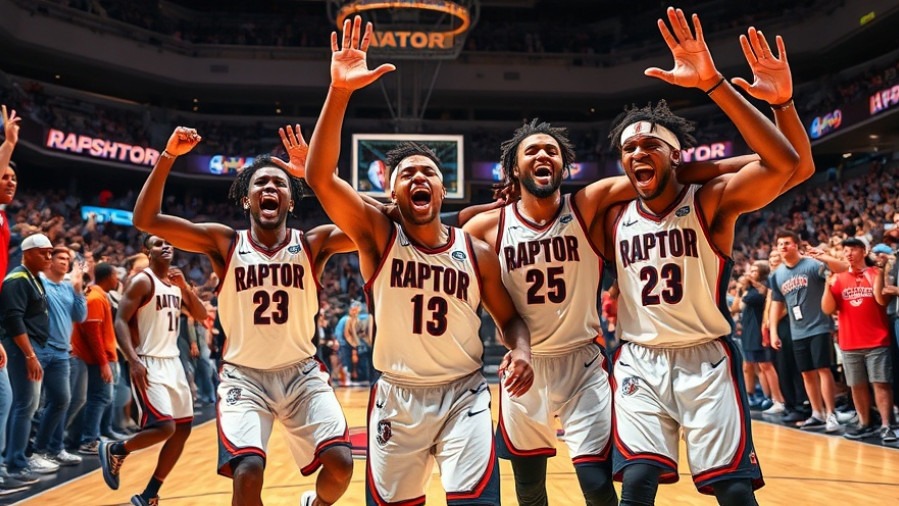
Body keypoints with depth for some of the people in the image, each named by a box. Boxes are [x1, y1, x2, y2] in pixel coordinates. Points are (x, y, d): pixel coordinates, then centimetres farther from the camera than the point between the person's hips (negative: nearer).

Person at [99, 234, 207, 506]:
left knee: (182, 429, 7)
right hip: (149, 363, -8)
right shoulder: (142, 281, -10)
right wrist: (133, 360, -25)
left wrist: (184, 286, -4)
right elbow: (120, 321, -15)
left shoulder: (177, 284, 12)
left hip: (173, 362, 8)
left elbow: (201, 315, 11)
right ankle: (114, 450, 12)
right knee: (164, 427, -18)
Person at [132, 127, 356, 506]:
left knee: (341, 464, -13)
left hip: (301, 373, 1)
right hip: (243, 375, -1)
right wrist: (169, 155, -19)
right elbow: (146, 220, -9)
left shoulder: (313, 243, -3)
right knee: (247, 474, -21)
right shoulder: (224, 243, -3)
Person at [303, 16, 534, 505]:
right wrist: (339, 92, -33)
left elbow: (509, 318, 9)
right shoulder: (378, 236, -8)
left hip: (463, 393, 0)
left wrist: (520, 350, -16)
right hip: (397, 396, 0)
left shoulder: (476, 251, -2)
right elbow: (320, 177, -22)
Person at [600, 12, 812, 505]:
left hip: (706, 360, -2)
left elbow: (792, 166, -26)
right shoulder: (612, 218, 4)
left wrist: (713, 83, -36)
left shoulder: (712, 200, -9)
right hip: (639, 362, 2)